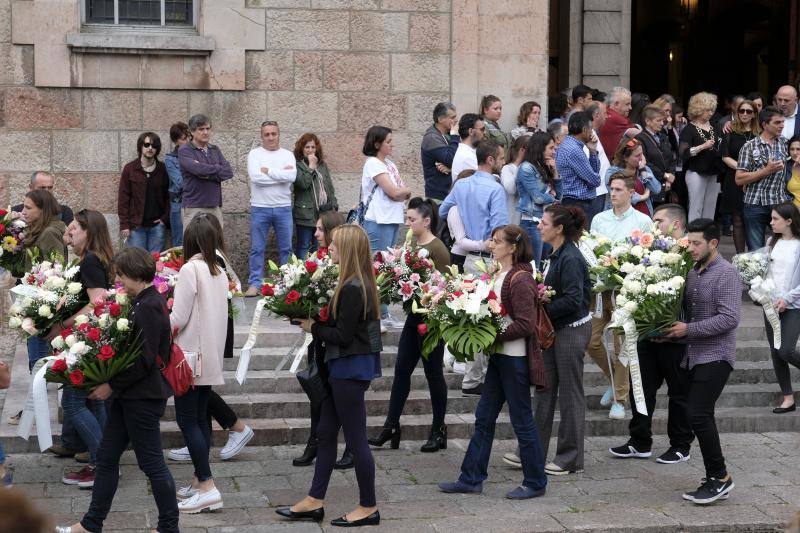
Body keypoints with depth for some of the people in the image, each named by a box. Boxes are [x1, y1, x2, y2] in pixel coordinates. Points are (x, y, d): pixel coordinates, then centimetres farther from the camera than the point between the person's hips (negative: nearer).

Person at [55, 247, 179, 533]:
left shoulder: (149, 307, -20)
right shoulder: (141, 302, 10)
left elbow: (145, 359, -22)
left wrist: (112, 385, -16)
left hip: (144, 397, -10)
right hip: (130, 394, 10)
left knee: (152, 463, 1)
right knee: (106, 457, 14)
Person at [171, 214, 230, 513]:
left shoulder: (190, 269, -14)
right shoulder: (220, 273, 7)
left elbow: (178, 319, -14)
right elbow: (218, 316, 10)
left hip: (191, 356, -7)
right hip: (211, 354, 7)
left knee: (187, 419, -4)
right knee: (200, 418, 13)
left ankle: (207, 487, -9)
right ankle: (200, 481, 17)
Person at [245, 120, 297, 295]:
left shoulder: (288, 155, 7)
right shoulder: (255, 154, 1)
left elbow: (292, 176, -12)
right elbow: (255, 177, -16)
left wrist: (267, 171, -12)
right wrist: (281, 174, -11)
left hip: (283, 208, 2)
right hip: (260, 208, -2)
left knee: (286, 249, 7)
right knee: (257, 249, 1)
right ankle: (255, 284, 7)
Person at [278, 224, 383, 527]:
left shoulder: (352, 289, -21)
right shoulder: (360, 284, 7)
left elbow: (342, 336, -21)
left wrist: (312, 327, -9)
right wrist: (315, 323, -1)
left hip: (351, 368, -10)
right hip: (344, 366, 10)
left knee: (355, 438, 1)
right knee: (326, 432, 15)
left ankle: (368, 508, 13)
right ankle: (315, 501, 23)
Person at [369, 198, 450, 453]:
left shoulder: (437, 249, -15)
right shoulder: (412, 243, 8)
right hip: (414, 314, 8)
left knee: (433, 372, 3)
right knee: (401, 369, 8)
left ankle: (439, 430, 16)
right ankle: (391, 425, 15)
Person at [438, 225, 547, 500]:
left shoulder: (521, 280, -17)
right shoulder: (499, 275, 10)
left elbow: (525, 324, -22)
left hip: (515, 358, -9)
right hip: (499, 356, 9)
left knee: (522, 420, 1)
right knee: (484, 417, 11)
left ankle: (535, 482, 14)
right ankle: (471, 479, 18)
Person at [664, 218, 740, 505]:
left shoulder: (725, 274, -11)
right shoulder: (693, 272, 12)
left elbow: (730, 318, -19)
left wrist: (689, 329, -18)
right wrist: (672, 330, 1)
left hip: (715, 356, -8)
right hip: (694, 356, 8)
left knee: (698, 414, -15)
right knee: (701, 417, 9)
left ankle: (720, 476, -5)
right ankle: (715, 481, 17)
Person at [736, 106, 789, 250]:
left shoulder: (784, 143, 9)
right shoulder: (750, 146, -1)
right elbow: (739, 179, -6)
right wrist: (767, 170, -14)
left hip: (780, 202, 3)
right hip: (755, 205, -3)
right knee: (756, 251, 2)